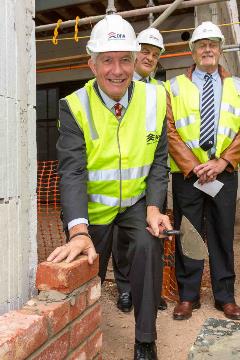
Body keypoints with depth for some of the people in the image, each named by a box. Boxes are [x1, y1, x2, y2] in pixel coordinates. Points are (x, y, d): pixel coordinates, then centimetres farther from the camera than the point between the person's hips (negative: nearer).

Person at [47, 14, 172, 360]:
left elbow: (159, 160, -5)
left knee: (148, 246, -26)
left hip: (138, 201, 1)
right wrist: (78, 230, -39)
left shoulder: (154, 98, -10)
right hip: (93, 205, 0)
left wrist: (154, 207, -18)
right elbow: (72, 171, -26)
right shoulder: (74, 106, -17)